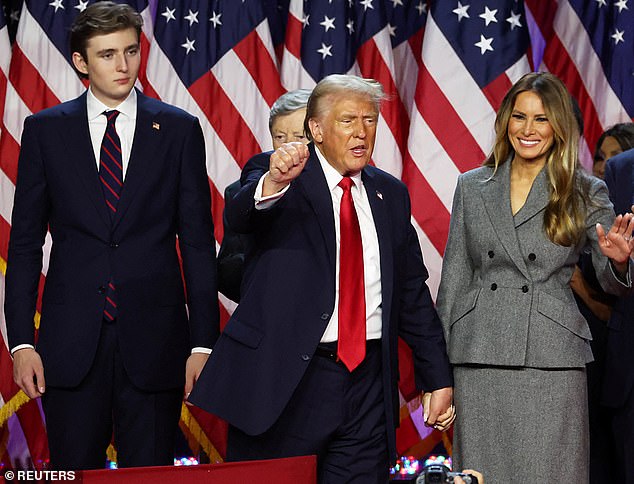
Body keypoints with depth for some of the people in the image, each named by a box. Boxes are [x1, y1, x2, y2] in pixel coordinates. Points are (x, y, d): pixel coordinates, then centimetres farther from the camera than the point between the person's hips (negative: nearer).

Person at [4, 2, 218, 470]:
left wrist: (203, 342, -2)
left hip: (154, 339, 0)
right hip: (71, 342, 0)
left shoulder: (179, 129, 4)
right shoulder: (45, 130, 5)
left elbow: (198, 242, 4)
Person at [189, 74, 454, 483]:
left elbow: (413, 292, 16)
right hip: (284, 379, -4)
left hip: (368, 384, 4)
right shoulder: (272, 174, -1)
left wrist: (438, 378, 13)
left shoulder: (390, 194, 13)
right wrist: (273, 183, -45)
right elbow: (240, 217, -24)